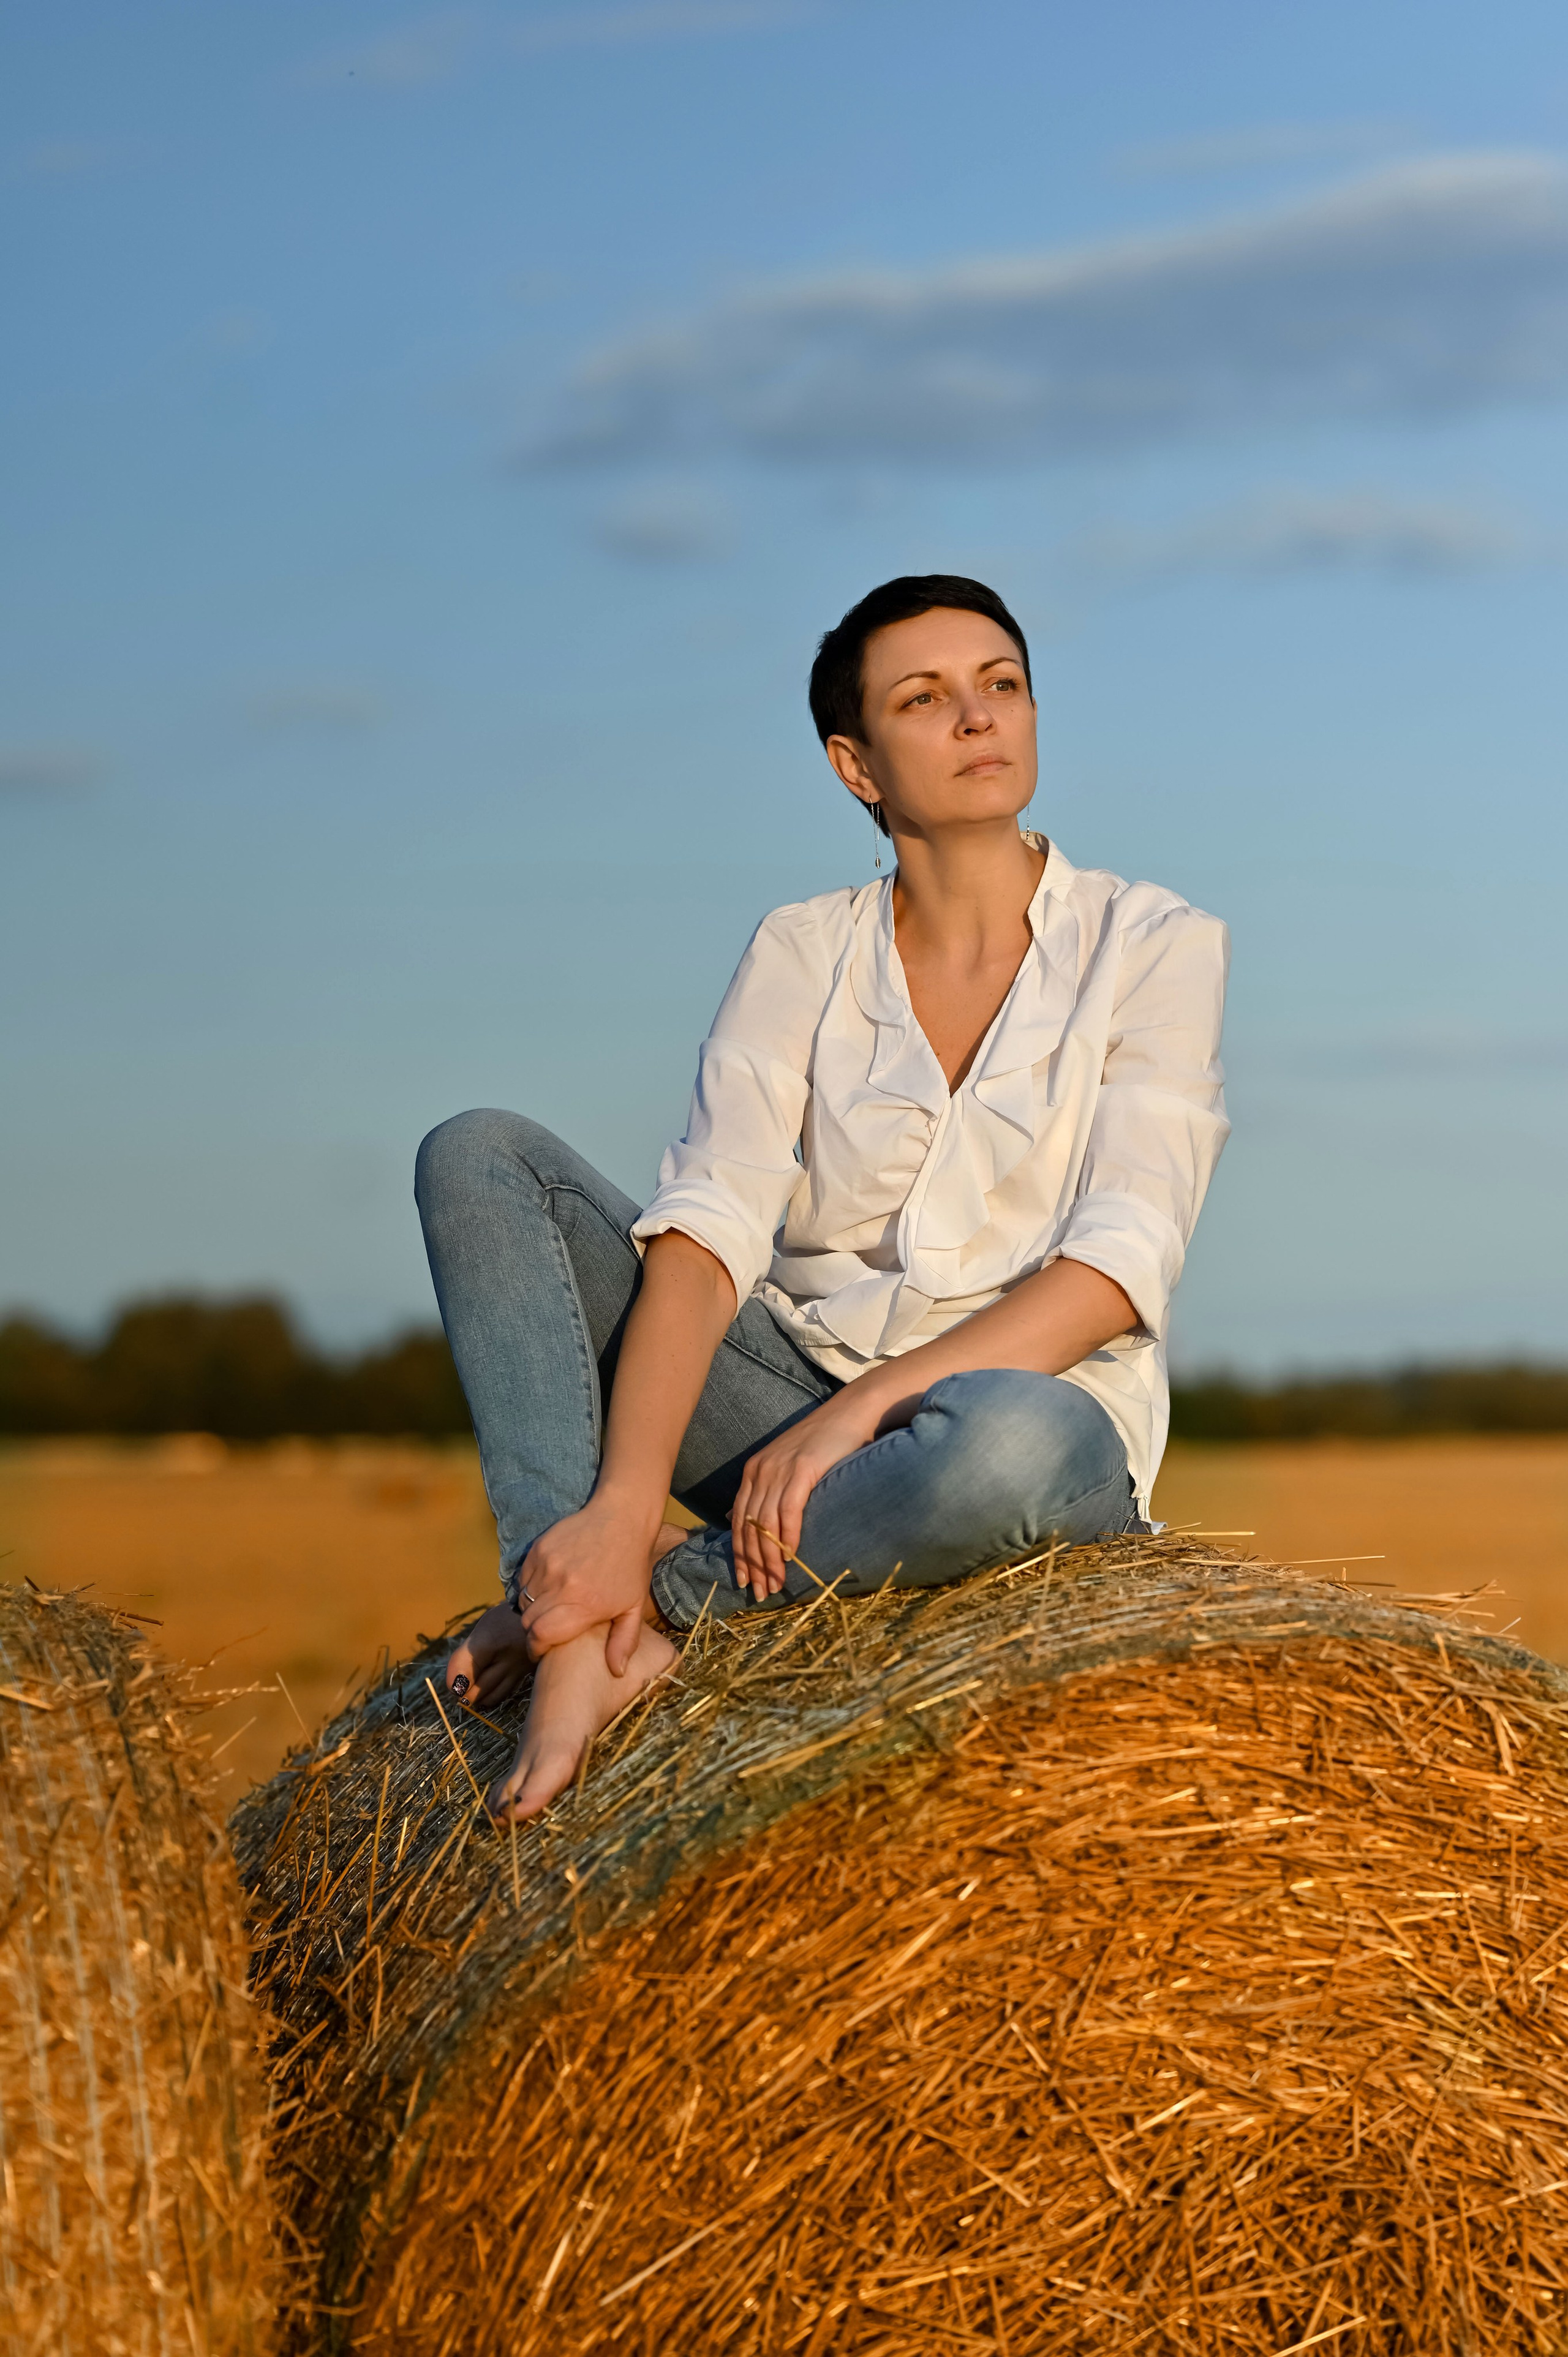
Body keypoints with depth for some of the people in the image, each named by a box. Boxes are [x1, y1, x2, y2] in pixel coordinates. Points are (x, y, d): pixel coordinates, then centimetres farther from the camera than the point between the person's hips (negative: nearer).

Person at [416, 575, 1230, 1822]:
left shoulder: (1156, 946, -4)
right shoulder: (801, 953, 4)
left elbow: (1120, 1267, -14)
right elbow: (711, 1224, -10)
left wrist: (863, 1408, -24)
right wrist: (626, 1495, -26)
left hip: (1041, 1407, -3)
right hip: (797, 1413, 4)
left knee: (1001, 1443, -43)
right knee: (480, 1158, -11)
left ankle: (654, 1596, -17)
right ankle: (590, 1633, -28)